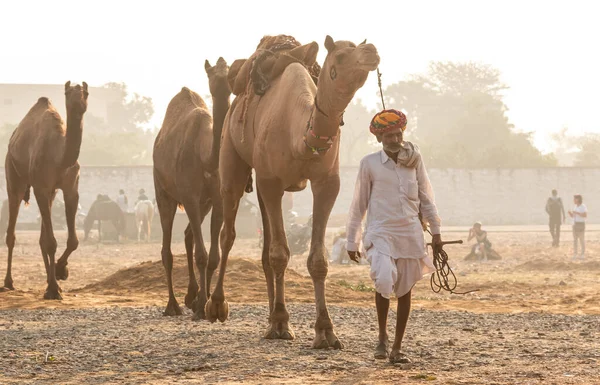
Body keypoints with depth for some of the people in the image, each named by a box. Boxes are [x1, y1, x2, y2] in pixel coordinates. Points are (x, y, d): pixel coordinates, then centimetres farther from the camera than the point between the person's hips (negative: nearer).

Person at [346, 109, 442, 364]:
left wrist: (436, 231, 9)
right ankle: (382, 337, -4)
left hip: (410, 233, 3)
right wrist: (352, 241, 8)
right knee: (384, 280, -25)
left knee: (405, 291, 6)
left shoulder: (414, 160, 5)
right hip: (381, 233, -3)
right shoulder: (369, 164, -1)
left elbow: (426, 197, 13)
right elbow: (358, 204, 5)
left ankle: (397, 349, 17)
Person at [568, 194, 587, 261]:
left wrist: (577, 213, -25)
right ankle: (575, 255, 8)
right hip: (575, 224, 7)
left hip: (581, 224, -7)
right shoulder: (576, 206, 12)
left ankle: (583, 255, 6)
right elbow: (572, 216, 15)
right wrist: (570, 213, -7)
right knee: (575, 240, 4)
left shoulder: (583, 206, -12)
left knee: (582, 240, -2)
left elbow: (585, 216, -22)